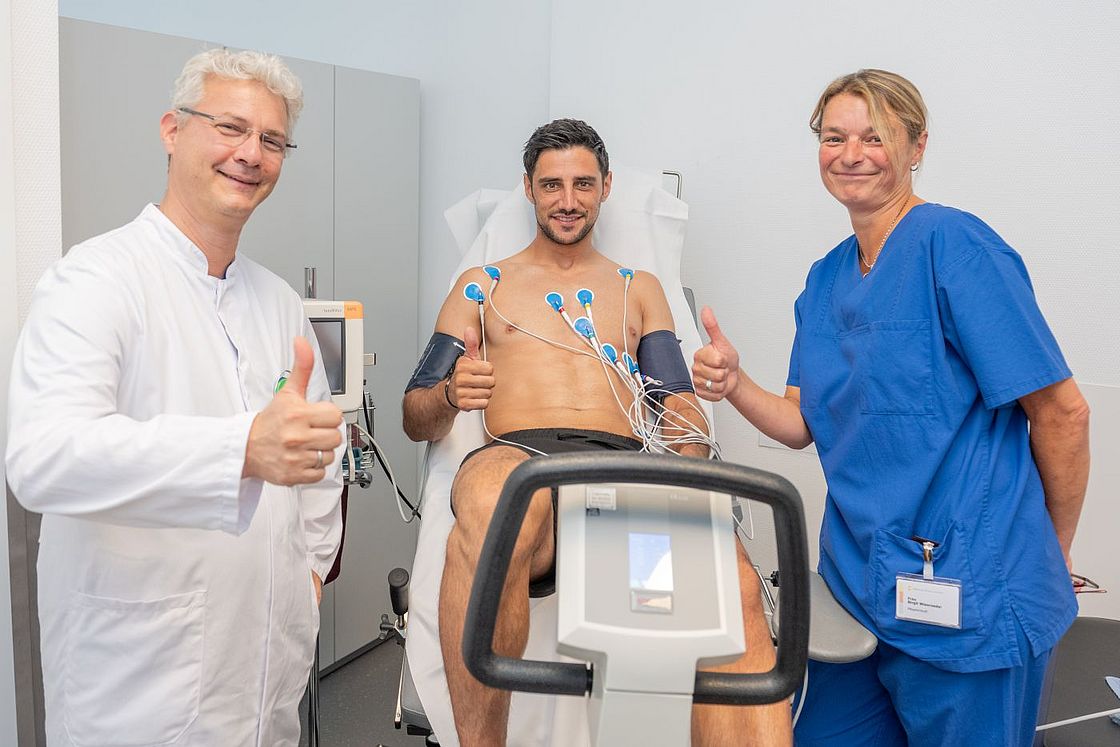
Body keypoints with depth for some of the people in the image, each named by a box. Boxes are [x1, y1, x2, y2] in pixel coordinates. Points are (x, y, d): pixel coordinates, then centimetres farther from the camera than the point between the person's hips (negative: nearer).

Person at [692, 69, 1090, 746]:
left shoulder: (952, 243, -15)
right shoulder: (826, 279, 9)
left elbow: (1062, 412, -13)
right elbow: (804, 424, 8)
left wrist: (1048, 556, -1)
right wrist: (734, 385, -11)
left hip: (965, 603, -7)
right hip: (858, 583, 7)